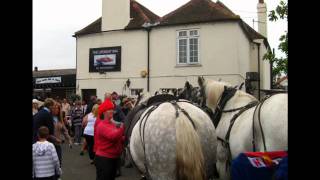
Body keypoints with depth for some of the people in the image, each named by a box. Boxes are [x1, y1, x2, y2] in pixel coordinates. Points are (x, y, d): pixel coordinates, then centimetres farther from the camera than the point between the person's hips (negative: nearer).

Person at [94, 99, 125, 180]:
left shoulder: (113, 124, 12)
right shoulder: (102, 125, -16)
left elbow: (118, 138, 16)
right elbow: (113, 136, -31)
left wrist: (125, 138, -3)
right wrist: (123, 126, -31)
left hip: (113, 158, 9)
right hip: (104, 159, -9)